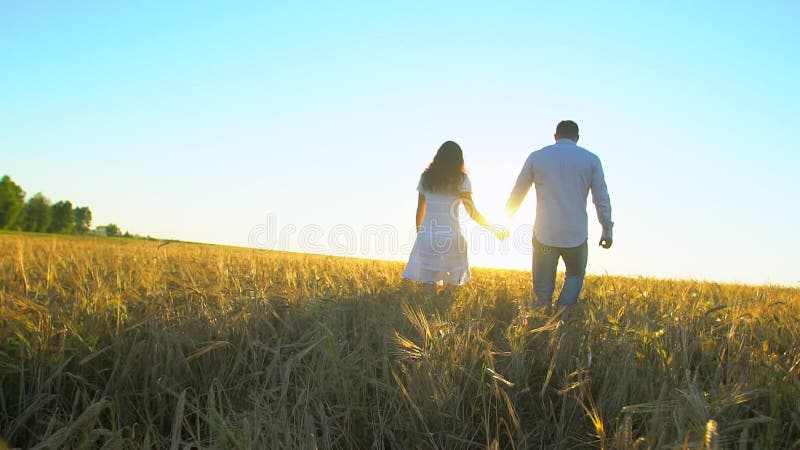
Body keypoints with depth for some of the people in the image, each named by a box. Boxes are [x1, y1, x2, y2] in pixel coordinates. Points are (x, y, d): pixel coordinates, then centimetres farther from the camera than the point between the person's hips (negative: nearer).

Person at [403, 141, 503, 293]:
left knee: (429, 285, 4)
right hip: (451, 238, -3)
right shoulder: (461, 180, 0)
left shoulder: (426, 178, 10)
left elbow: (420, 211, 12)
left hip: (427, 237, 3)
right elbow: (473, 212, -2)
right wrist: (493, 229, 11)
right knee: (450, 286, 7)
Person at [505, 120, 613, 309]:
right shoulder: (591, 159, 5)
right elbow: (601, 198, 3)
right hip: (577, 235, 0)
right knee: (575, 276, 22)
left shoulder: (537, 157, 5)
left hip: (544, 235, 0)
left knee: (542, 288, 10)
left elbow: (517, 194, 8)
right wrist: (607, 229, 12)